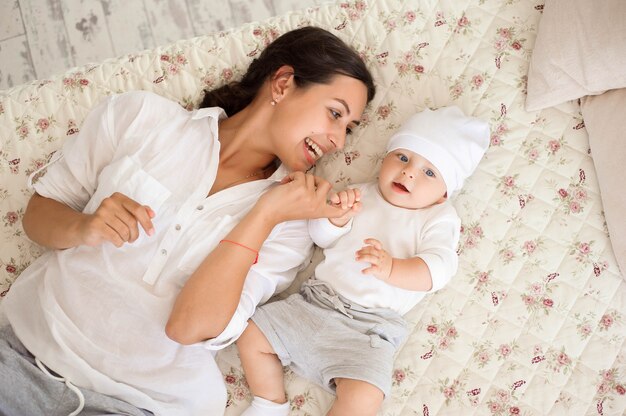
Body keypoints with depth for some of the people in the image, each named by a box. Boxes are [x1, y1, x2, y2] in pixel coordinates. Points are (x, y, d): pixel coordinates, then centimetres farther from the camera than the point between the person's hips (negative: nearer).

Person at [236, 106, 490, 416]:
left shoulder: (439, 219, 1)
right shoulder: (363, 194, 12)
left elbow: (437, 269, -15)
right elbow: (321, 236, 10)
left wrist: (390, 267, -33)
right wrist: (337, 215, -13)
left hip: (370, 327, -4)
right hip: (315, 301, 5)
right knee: (251, 334, -2)